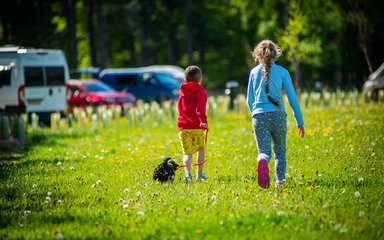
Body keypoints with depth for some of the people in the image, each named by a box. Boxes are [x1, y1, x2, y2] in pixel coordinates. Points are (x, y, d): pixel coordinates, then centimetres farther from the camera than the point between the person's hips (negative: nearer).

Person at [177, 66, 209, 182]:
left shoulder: (183, 91, 16)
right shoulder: (200, 91, -2)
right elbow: (200, 107, -18)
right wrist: (203, 120, -28)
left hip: (183, 126, 4)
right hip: (197, 127, -4)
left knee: (187, 152, 1)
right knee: (201, 149, 16)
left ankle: (187, 173, -20)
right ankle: (199, 173, 16)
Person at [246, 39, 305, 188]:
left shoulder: (254, 72, 10)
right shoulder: (282, 72, 4)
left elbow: (250, 100, 15)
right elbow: (292, 98, 3)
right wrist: (300, 122, 8)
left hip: (259, 116, 0)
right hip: (278, 115, 0)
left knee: (264, 152, 0)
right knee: (280, 150, 19)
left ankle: (262, 162, -35)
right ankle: (280, 180, 9)